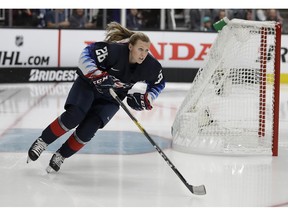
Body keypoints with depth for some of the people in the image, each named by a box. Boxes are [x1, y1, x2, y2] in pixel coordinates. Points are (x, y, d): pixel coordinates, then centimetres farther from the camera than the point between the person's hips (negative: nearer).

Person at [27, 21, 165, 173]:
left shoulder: (150, 65, -16)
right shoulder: (115, 50, -31)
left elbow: (159, 84, 2)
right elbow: (86, 55, -27)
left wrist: (145, 99, -12)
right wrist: (97, 75, -38)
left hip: (111, 98, 3)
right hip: (88, 84, -3)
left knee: (88, 128, -16)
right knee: (74, 116, -24)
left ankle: (61, 156, 1)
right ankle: (42, 142, -6)